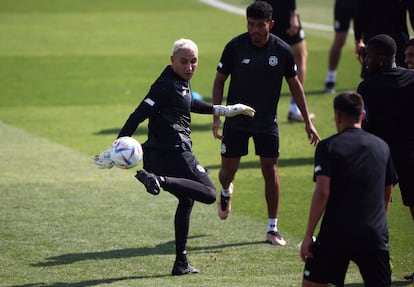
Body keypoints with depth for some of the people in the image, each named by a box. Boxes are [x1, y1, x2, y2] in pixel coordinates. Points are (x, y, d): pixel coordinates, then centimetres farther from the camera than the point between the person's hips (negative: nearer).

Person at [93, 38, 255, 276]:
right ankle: (161, 181, -29)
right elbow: (138, 115, -19)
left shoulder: (181, 82, 16)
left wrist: (221, 110, 47)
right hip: (173, 154, -10)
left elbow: (189, 103, 39)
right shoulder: (167, 85, -14)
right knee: (209, 194, -13)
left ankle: (181, 263, 26)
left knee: (187, 199, 24)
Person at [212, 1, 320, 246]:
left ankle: (273, 228, 8)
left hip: (267, 122, 1)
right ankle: (226, 192, 40)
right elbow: (220, 81, -1)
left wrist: (308, 122, 3)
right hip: (236, 120, -1)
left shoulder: (283, 51, -9)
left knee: (271, 170, -1)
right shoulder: (235, 47, -12)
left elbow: (295, 85, 3)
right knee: (228, 169, 2)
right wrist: (217, 117, -7)